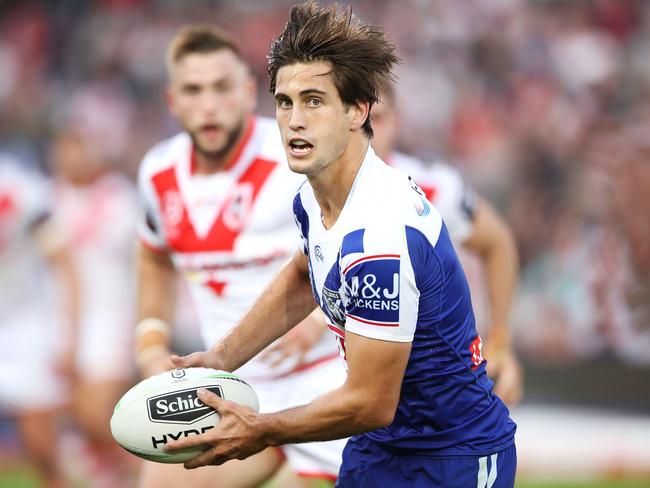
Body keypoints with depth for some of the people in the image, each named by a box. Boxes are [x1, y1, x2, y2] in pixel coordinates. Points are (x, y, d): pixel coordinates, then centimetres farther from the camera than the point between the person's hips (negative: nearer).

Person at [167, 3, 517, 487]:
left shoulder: (381, 237, -30)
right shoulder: (313, 198, -2)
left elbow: (370, 404, -25)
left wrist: (259, 431, -13)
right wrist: (223, 356, 12)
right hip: (379, 448, 8)